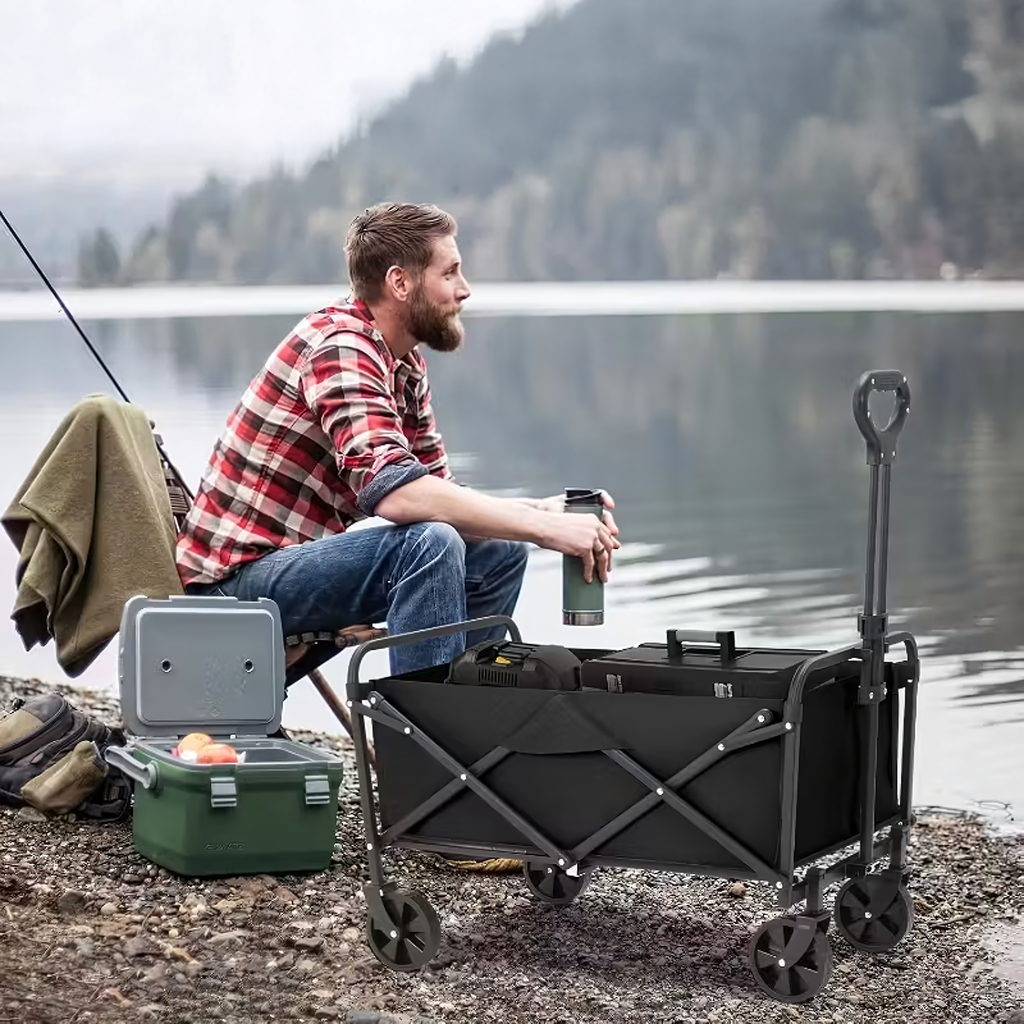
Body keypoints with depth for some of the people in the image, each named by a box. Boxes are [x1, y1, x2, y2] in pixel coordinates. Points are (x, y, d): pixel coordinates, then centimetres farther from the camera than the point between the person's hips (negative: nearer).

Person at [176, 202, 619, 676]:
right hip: (237, 579, -10)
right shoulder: (340, 346, -20)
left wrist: (543, 509, -6)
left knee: (501, 554, 9)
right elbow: (393, 491, -33)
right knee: (428, 543, -30)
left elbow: (439, 491, 12)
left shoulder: (406, 367, 11)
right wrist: (545, 528, -30)